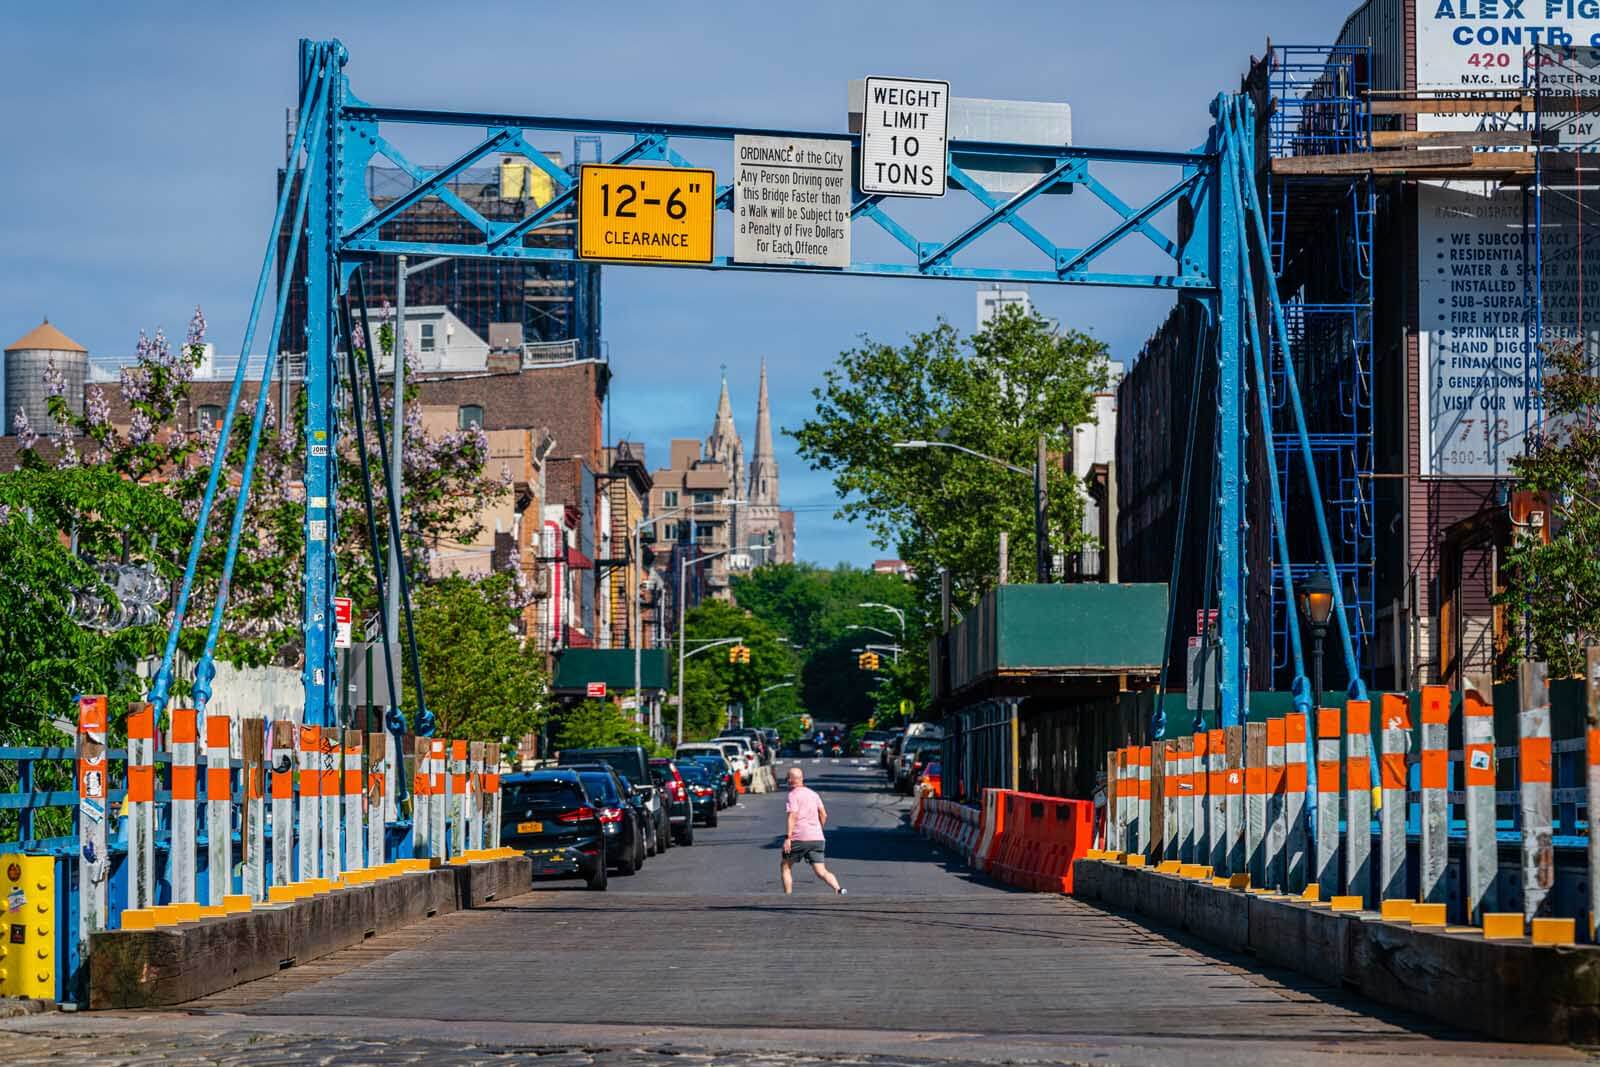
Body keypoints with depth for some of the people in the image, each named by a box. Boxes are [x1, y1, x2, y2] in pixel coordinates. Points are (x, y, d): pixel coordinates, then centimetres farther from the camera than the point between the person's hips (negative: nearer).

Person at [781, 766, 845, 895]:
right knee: (821, 872, -1)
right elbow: (823, 815, 16)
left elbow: (793, 816, -14)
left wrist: (788, 837, -19)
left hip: (799, 838, -5)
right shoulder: (813, 794, 17)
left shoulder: (793, 795, -3)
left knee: (786, 866, 15)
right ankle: (838, 889, -24)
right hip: (817, 838, 5)